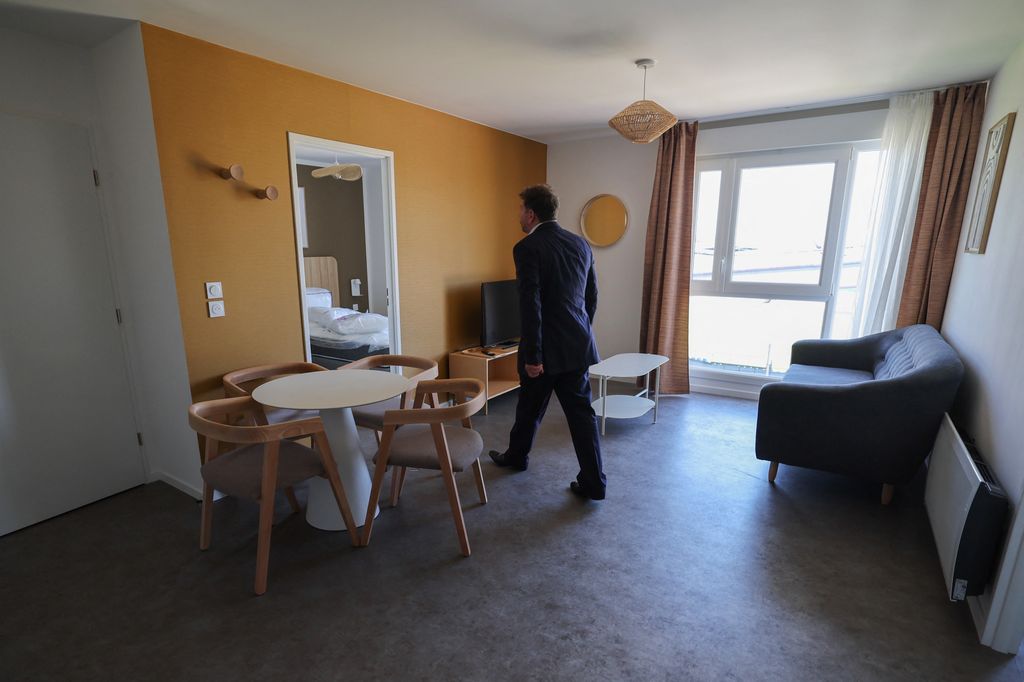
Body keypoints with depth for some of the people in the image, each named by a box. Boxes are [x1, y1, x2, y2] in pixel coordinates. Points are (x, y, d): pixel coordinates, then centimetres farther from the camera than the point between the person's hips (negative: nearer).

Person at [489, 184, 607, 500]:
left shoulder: (527, 248, -13)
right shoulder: (581, 244, 7)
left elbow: (531, 305, -19)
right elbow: (592, 296, 13)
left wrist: (532, 355, -16)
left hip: (547, 348, -5)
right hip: (578, 346, 5)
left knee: (530, 408, 16)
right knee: (582, 412, 10)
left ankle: (516, 456, 40)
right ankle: (593, 482, 14)